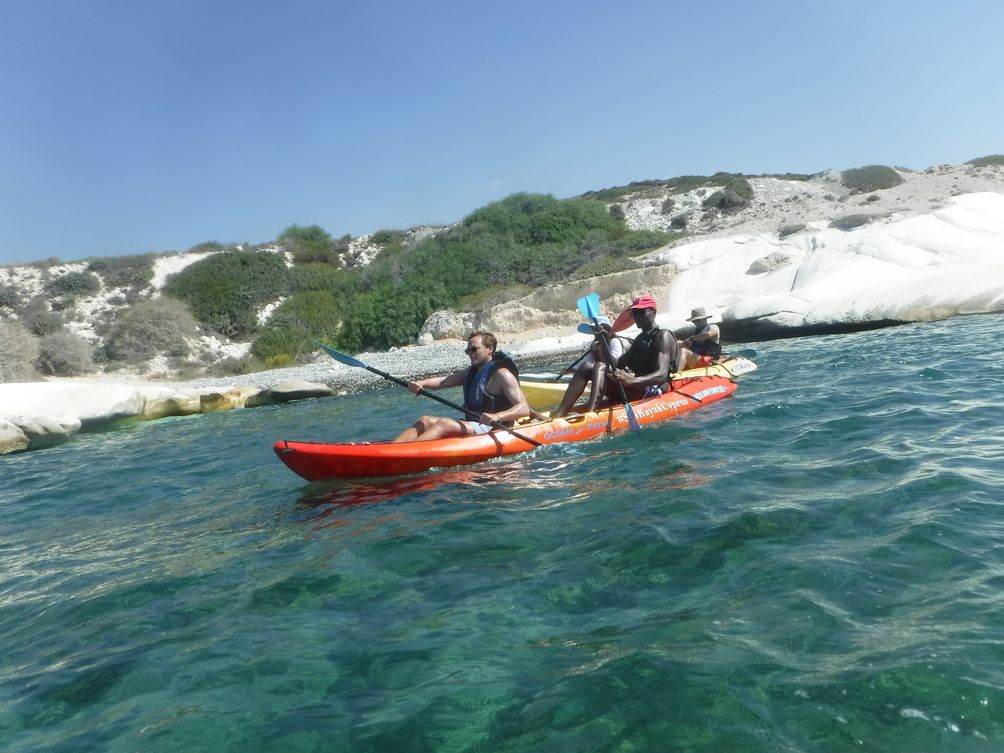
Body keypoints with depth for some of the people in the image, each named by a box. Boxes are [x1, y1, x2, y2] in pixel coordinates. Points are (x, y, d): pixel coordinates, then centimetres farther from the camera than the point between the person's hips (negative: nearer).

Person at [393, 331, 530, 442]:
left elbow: (524, 409, -20)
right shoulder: (472, 371, 16)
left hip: (491, 428, -9)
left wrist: (497, 416, -37)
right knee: (425, 421, -2)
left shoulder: (501, 374, -9)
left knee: (443, 423, -27)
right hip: (472, 423, 9)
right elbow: (443, 381, 3)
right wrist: (420, 383, -17)